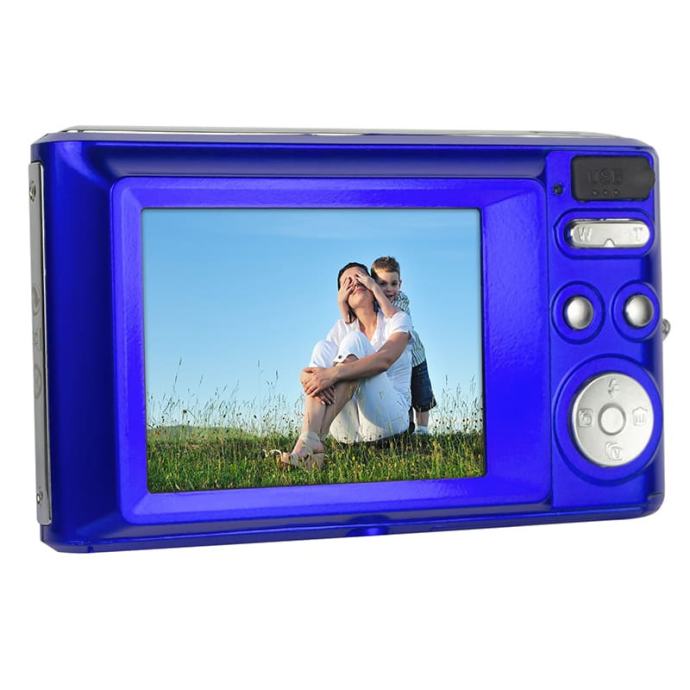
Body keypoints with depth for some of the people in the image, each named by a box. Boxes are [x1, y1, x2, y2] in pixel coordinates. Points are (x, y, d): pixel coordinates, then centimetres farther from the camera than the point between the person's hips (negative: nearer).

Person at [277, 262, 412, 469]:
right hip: (348, 431, 4)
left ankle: (313, 439, -40)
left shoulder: (398, 319, 5)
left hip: (390, 418, -4)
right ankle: (307, 440, -39)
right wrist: (308, 379, -25)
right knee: (323, 348, -15)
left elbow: (384, 359, -19)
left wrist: (334, 373, -31)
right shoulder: (343, 327, 16)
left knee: (354, 341, -21)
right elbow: (305, 374, 1)